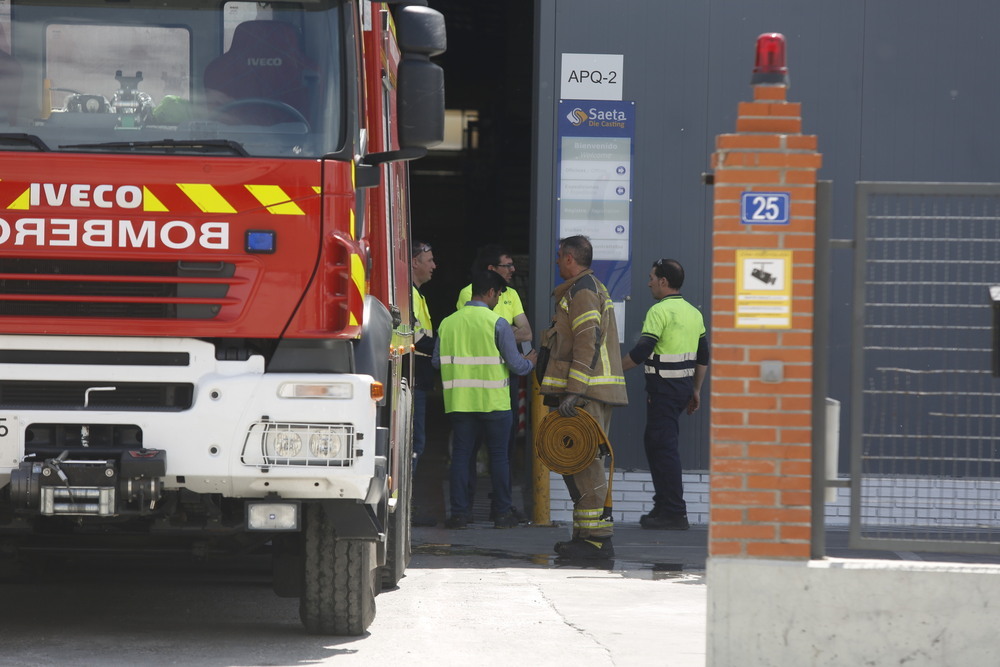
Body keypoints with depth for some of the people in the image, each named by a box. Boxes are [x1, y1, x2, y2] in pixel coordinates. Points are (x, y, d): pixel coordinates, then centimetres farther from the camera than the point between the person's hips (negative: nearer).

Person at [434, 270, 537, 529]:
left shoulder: (448, 323, 3)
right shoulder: (497, 323, -9)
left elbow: (437, 361, 10)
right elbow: (515, 364, -8)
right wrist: (529, 363, 15)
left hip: (459, 400, 3)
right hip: (494, 401, -3)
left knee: (460, 455, 6)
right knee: (498, 455, 6)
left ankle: (460, 512, 3)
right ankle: (503, 513, 8)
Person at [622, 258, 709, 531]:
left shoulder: (660, 311, -14)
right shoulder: (693, 312, 13)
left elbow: (641, 352, -18)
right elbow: (703, 356, 17)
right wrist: (696, 390, 23)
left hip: (663, 386, -9)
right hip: (684, 384, 9)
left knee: (664, 447, -6)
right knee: (654, 441, 18)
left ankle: (674, 513, -7)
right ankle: (663, 505, 20)